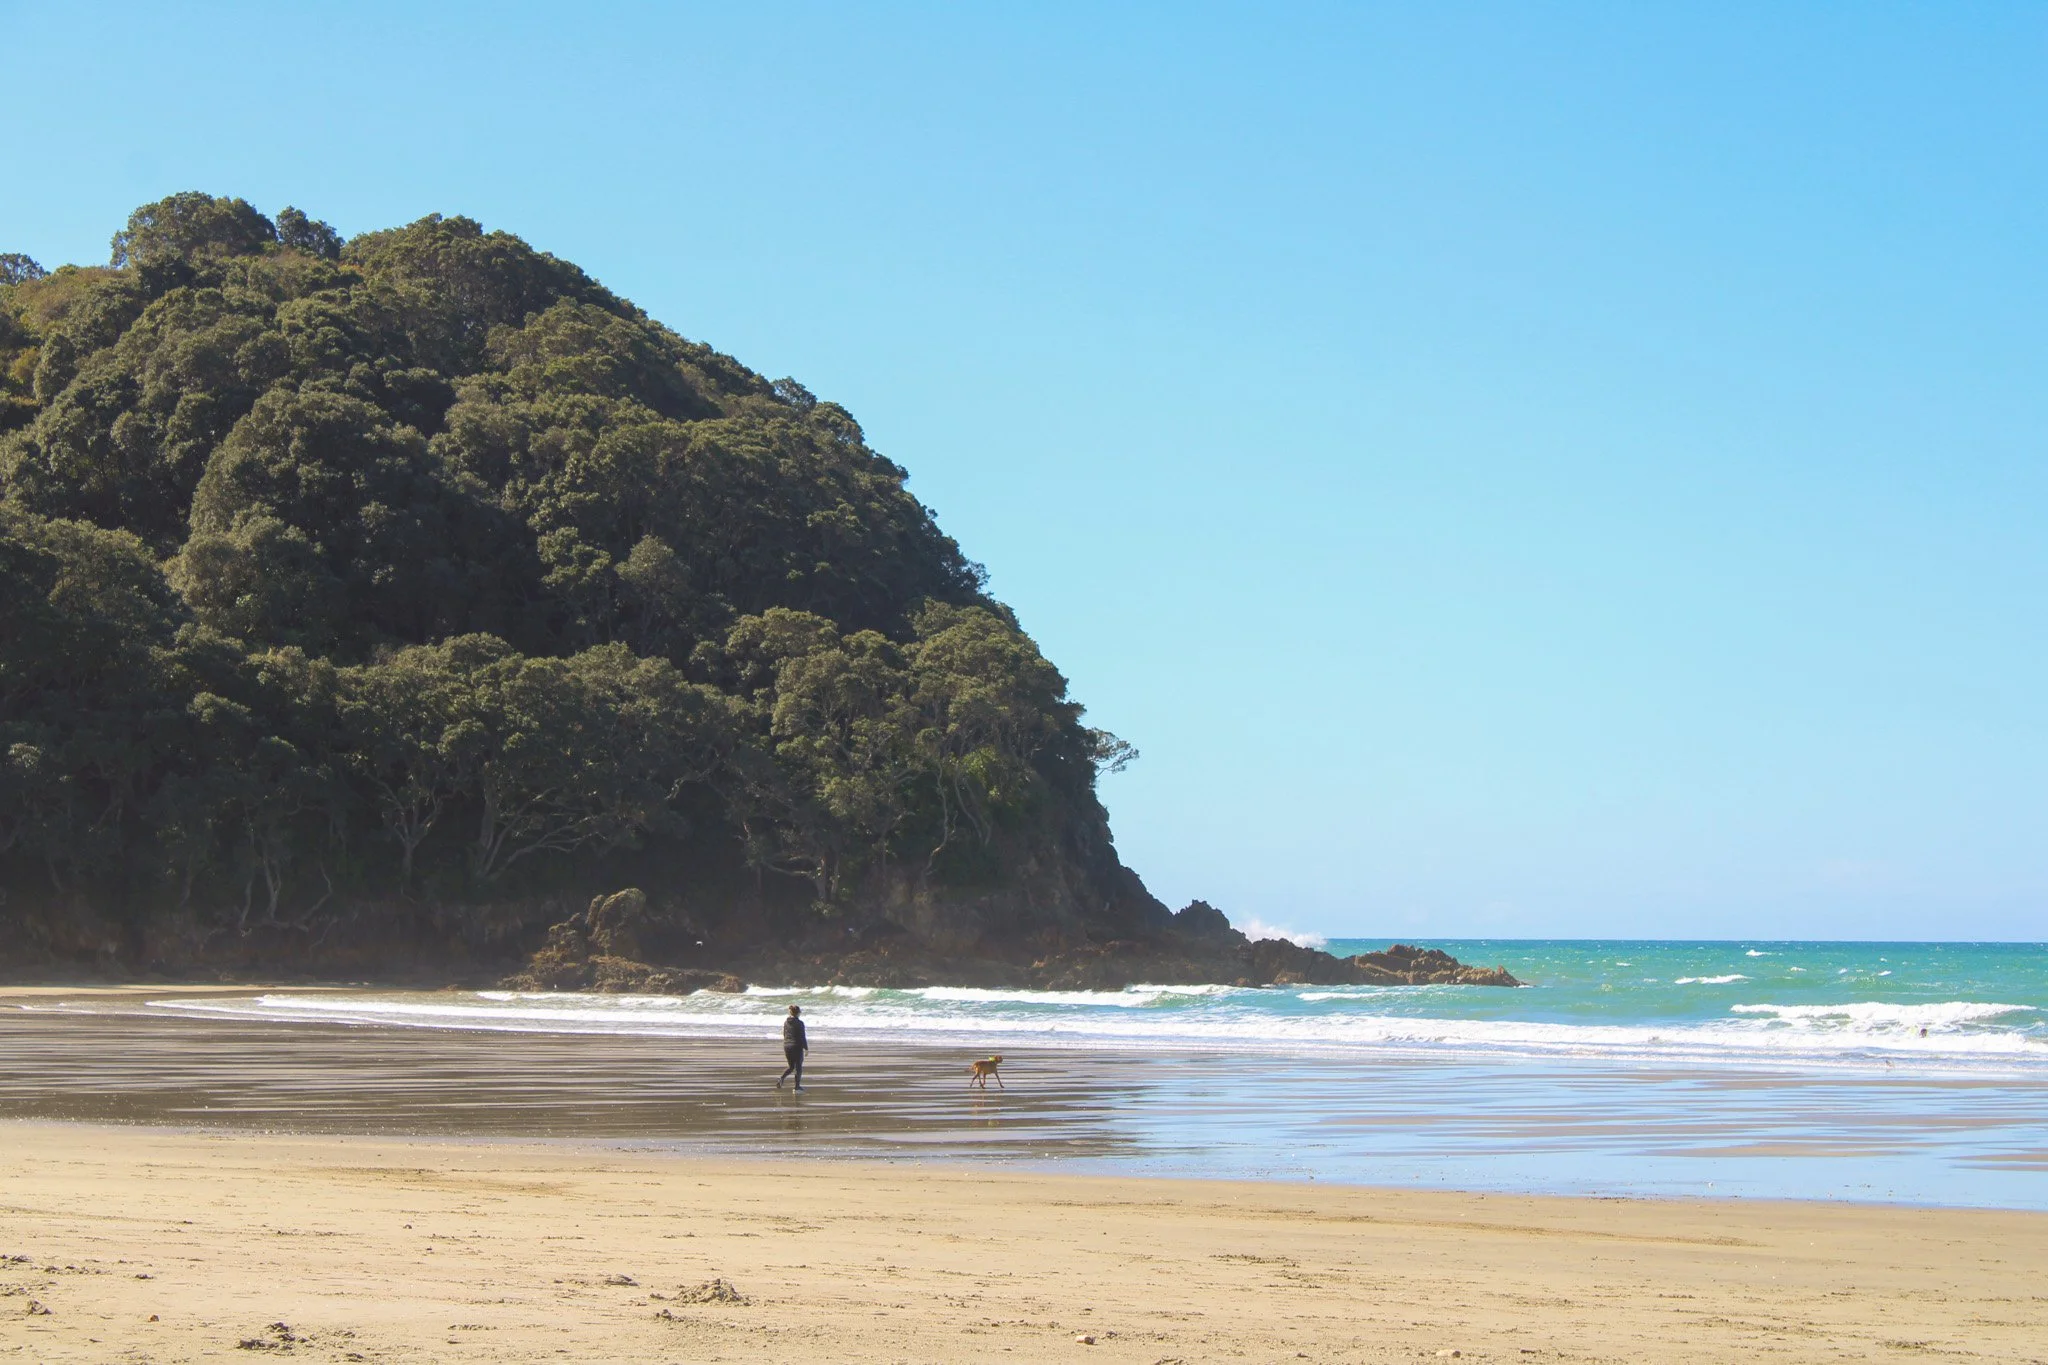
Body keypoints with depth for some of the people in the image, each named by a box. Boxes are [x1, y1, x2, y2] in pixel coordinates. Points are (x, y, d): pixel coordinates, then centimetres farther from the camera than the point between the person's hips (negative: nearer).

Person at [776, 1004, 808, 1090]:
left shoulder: (786, 1022, 5)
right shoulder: (799, 1023, -14)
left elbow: (784, 1035, 13)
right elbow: (802, 1037, -14)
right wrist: (806, 1048, -4)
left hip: (787, 1046, 6)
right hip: (797, 1047, -6)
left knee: (791, 1066, 17)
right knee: (798, 1066, 8)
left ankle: (781, 1078, -6)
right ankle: (797, 1085, 11)